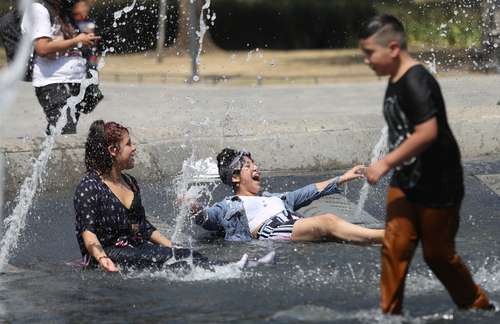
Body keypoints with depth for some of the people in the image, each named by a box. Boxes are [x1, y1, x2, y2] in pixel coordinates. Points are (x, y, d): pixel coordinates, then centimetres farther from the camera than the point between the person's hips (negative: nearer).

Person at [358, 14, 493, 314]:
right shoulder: (396, 81, 6)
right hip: (406, 182, 8)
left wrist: (385, 164, -25)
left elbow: (428, 132, -30)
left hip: (437, 187, -8)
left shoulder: (416, 82, -23)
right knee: (394, 247, 1)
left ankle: (480, 307, 26)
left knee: (438, 254, 6)